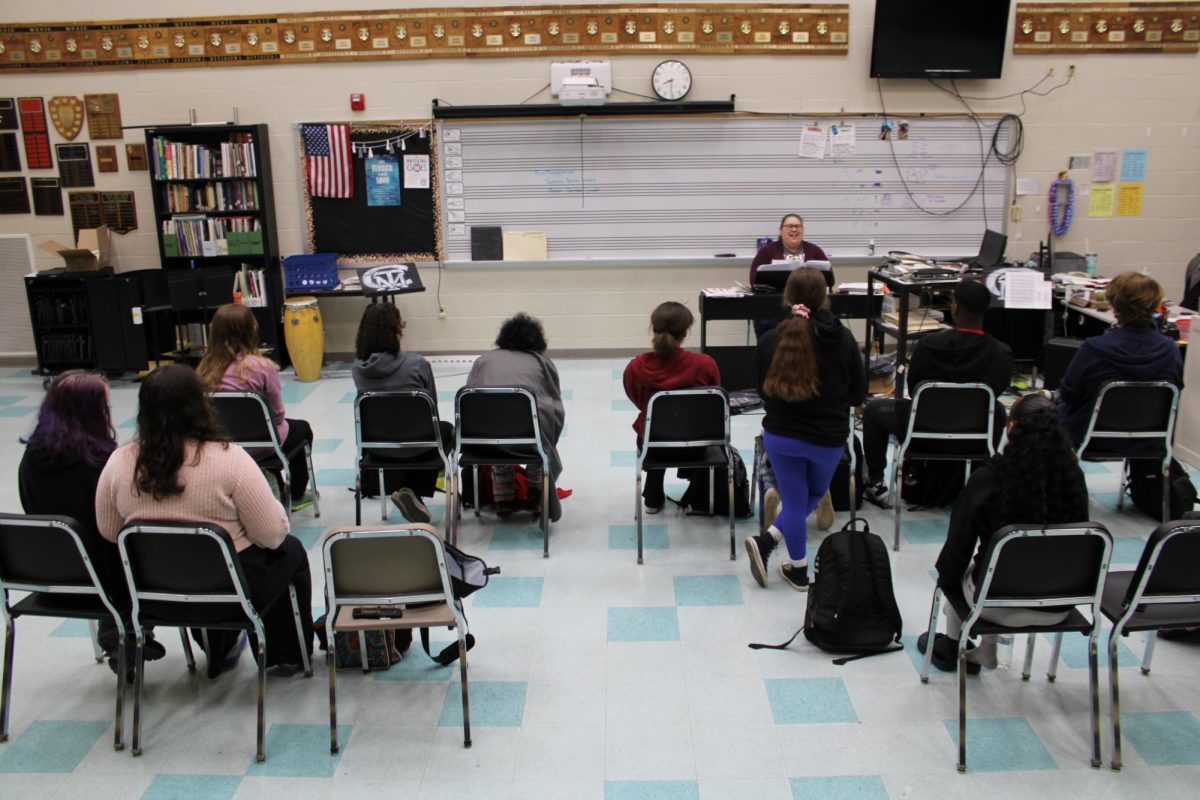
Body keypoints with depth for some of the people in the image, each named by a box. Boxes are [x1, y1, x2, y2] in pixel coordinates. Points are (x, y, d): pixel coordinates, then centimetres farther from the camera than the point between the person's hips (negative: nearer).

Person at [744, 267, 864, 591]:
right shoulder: (843, 339, -12)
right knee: (815, 494, 23)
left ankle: (798, 570, 20)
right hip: (828, 437, 0)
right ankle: (767, 540, 15)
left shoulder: (770, 340, -11)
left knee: (794, 500, 15)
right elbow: (857, 393, -1)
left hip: (779, 433, 0)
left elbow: (763, 391, 3)